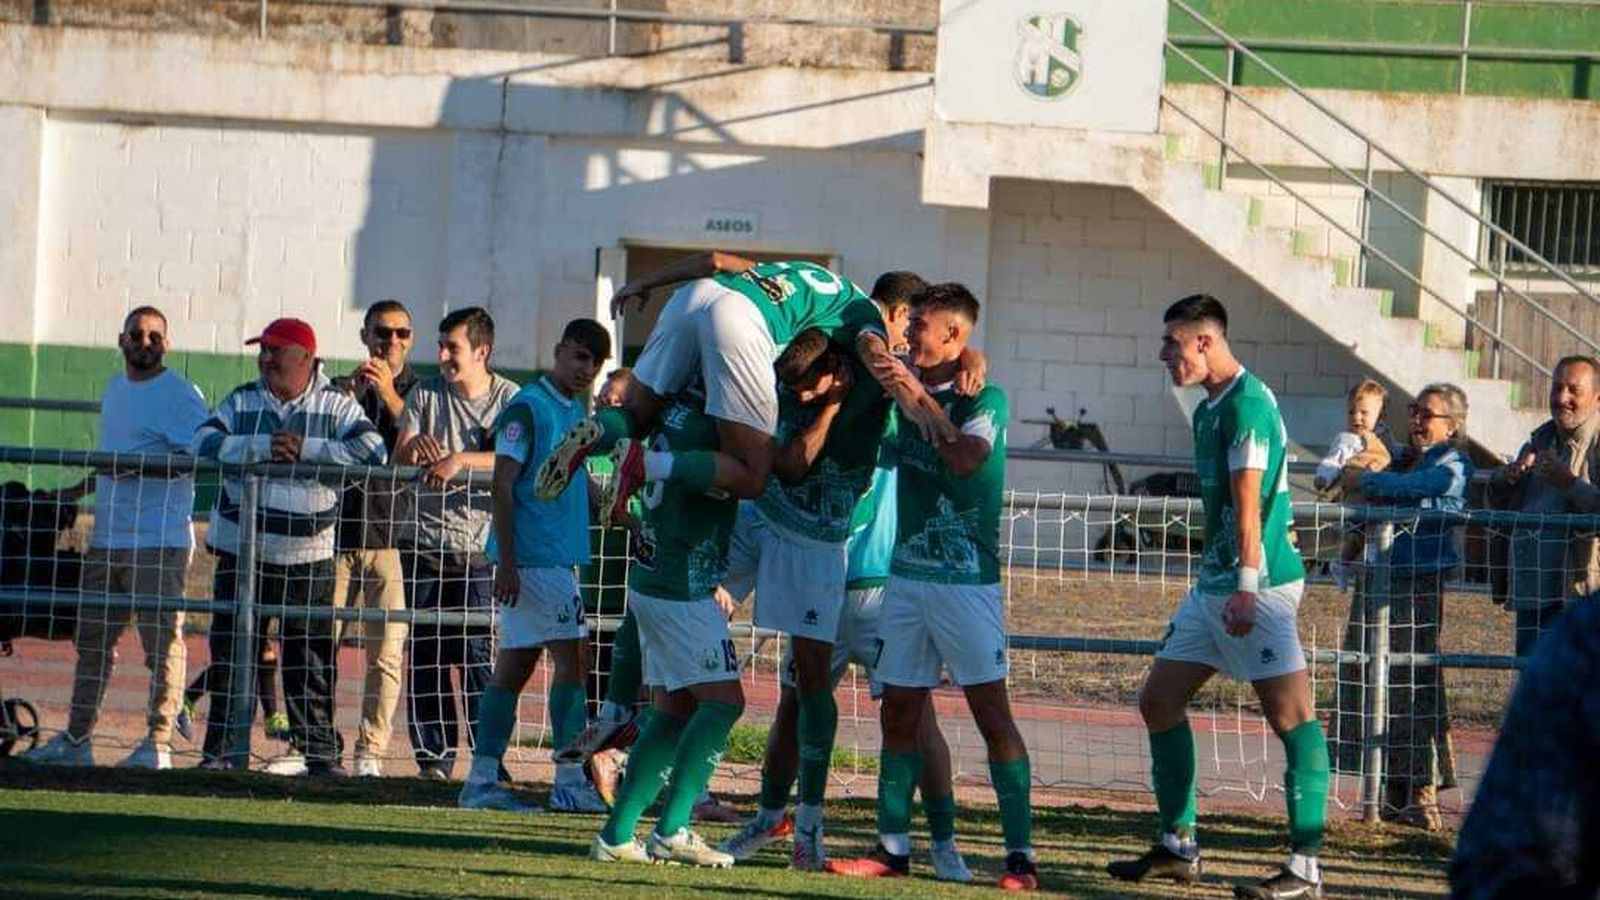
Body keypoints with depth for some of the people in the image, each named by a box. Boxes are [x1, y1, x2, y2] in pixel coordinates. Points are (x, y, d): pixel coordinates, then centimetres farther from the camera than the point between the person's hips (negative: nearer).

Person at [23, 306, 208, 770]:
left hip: (160, 541, -8)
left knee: (161, 640, -8)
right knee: (92, 639, 11)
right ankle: (75, 738, 16)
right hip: (107, 539, 8)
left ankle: (158, 742, -6)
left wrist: (138, 468, -23)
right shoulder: (115, 388, 19)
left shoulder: (180, 395, -8)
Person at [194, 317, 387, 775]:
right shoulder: (242, 401, 7)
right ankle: (226, 747, 8)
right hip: (241, 552, 2)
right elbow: (205, 444, -8)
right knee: (232, 651, 2)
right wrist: (266, 447, -19)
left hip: (308, 559, -2)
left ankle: (320, 750, 8)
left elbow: (373, 453, -12)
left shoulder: (336, 405, 1)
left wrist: (306, 450, -16)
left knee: (312, 657, 1)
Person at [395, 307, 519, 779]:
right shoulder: (425, 394, 11)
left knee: (478, 651, -10)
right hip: (424, 540, 3)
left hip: (480, 547, -3)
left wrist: (459, 461, -22)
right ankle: (433, 756, 6)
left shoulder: (510, 400, 3)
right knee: (424, 653, 1)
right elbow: (399, 458, 2)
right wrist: (413, 447, -21)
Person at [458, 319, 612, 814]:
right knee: (571, 657, -9)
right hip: (531, 556, -9)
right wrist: (506, 561, -19)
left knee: (515, 664, 8)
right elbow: (502, 484, -15)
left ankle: (482, 780, 10)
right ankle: (570, 780, -7)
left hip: (559, 557, 9)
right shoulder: (528, 408, -11)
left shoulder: (577, 410, 16)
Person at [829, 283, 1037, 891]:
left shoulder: (982, 398, -9)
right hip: (906, 574, 7)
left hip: (966, 580, -7)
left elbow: (966, 458, -27)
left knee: (992, 712, -8)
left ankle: (1020, 854, -8)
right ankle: (893, 849, 13)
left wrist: (915, 397, -22)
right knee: (899, 713, 7)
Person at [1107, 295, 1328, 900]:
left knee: (1290, 714, -9)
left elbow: (1249, 502, -20)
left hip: (1260, 583, -11)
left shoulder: (1246, 403, -14)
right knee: (1159, 699, 11)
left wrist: (1246, 586, -24)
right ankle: (1178, 849, 19)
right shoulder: (1210, 408, 16)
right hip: (1214, 581, 11)